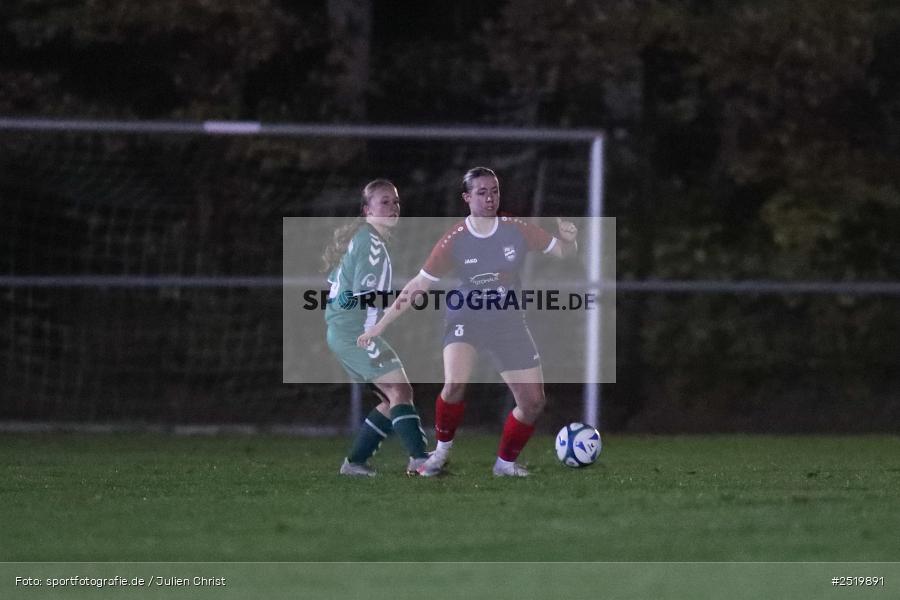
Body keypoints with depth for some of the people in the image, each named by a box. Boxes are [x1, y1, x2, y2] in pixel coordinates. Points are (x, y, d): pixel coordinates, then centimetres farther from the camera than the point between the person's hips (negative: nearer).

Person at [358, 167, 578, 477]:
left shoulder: (516, 230, -8)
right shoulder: (454, 241, -14)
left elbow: (562, 253, 4)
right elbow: (418, 285, -10)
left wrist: (568, 240, -22)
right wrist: (380, 325, -11)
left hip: (509, 323, 3)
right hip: (465, 320, -3)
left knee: (533, 402, -2)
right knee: (454, 385, -29)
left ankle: (505, 462, 22)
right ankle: (441, 450, -4)